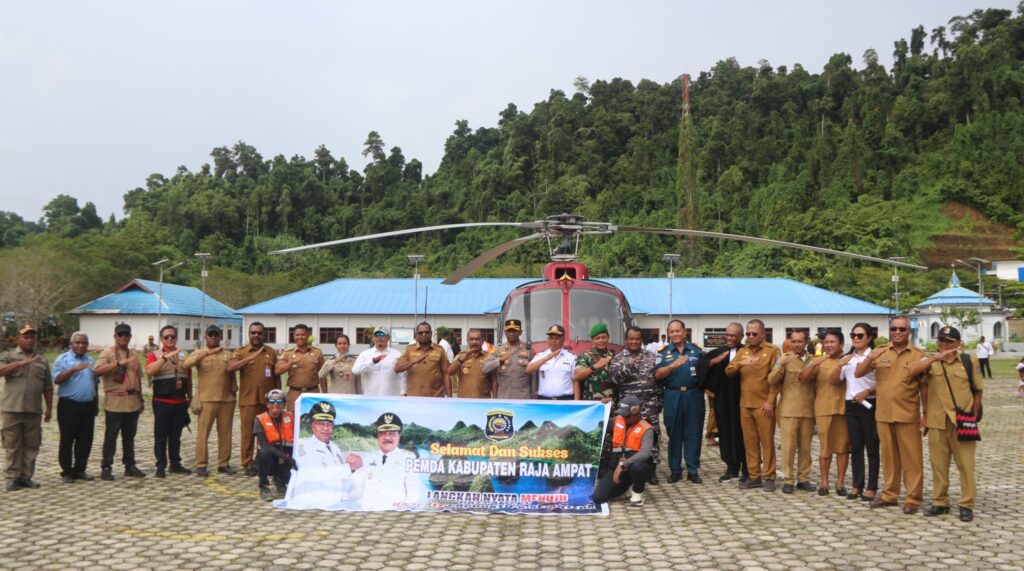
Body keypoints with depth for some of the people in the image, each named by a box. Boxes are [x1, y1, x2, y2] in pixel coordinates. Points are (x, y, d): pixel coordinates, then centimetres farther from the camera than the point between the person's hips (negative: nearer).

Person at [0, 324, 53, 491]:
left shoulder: (42, 360, 13)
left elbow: (47, 387, 13)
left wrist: (49, 408, 11)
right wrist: (21, 363, -27)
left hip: (34, 410, 3)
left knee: (31, 445, 6)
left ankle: (26, 476, 14)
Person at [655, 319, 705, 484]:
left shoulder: (697, 350, 8)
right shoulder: (663, 352, 5)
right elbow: (657, 375, -4)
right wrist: (673, 365, -18)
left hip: (693, 396, 0)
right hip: (673, 397, 0)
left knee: (693, 433, 3)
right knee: (674, 434, 5)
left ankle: (693, 470, 10)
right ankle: (675, 470, 13)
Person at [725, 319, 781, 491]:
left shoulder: (772, 350, -2)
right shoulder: (742, 351, 13)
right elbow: (728, 371, 4)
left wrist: (770, 401, -13)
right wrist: (740, 363, -16)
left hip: (764, 405, -5)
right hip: (745, 405, 5)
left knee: (767, 441, 0)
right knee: (749, 442, 8)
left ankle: (769, 477, 8)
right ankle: (754, 476, 16)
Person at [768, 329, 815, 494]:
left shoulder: (812, 360, 10)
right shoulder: (785, 359, 0)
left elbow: (816, 384, 21)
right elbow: (772, 380, -11)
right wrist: (781, 365, -25)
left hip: (808, 411, 3)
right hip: (788, 411, -3)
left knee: (805, 447, 9)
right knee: (788, 447, -3)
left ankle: (803, 479, 18)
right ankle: (788, 480, 5)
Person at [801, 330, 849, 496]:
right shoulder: (818, 361, 6)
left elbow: (835, 380, -8)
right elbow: (803, 378, -8)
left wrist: (840, 364, -22)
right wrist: (814, 364, -23)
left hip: (843, 408, 0)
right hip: (824, 409, 0)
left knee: (843, 446, 4)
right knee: (825, 446, 4)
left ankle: (840, 482, 13)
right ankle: (824, 482, 11)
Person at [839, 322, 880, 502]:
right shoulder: (847, 358, 13)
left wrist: (867, 392, -20)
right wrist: (840, 365, -7)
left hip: (869, 405, -5)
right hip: (851, 405, 5)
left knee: (871, 447, 1)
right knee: (855, 447, 9)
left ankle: (871, 487, 8)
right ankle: (857, 485, 15)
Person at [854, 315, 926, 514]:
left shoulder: (918, 355, -1)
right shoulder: (880, 352, 4)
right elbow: (858, 373, 0)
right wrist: (870, 358, -18)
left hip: (908, 415, -3)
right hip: (883, 414, 3)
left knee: (911, 457, 2)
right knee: (889, 456, 13)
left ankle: (913, 498, 11)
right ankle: (889, 494, 23)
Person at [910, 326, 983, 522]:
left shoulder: (969, 361, 3)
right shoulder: (931, 361, 4)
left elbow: (978, 390, 8)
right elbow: (913, 371, -16)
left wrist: (973, 417, 5)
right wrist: (937, 357, -22)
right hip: (937, 421, 1)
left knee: (966, 464, 2)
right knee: (939, 464, 8)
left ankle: (966, 505, 12)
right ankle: (940, 502, 18)